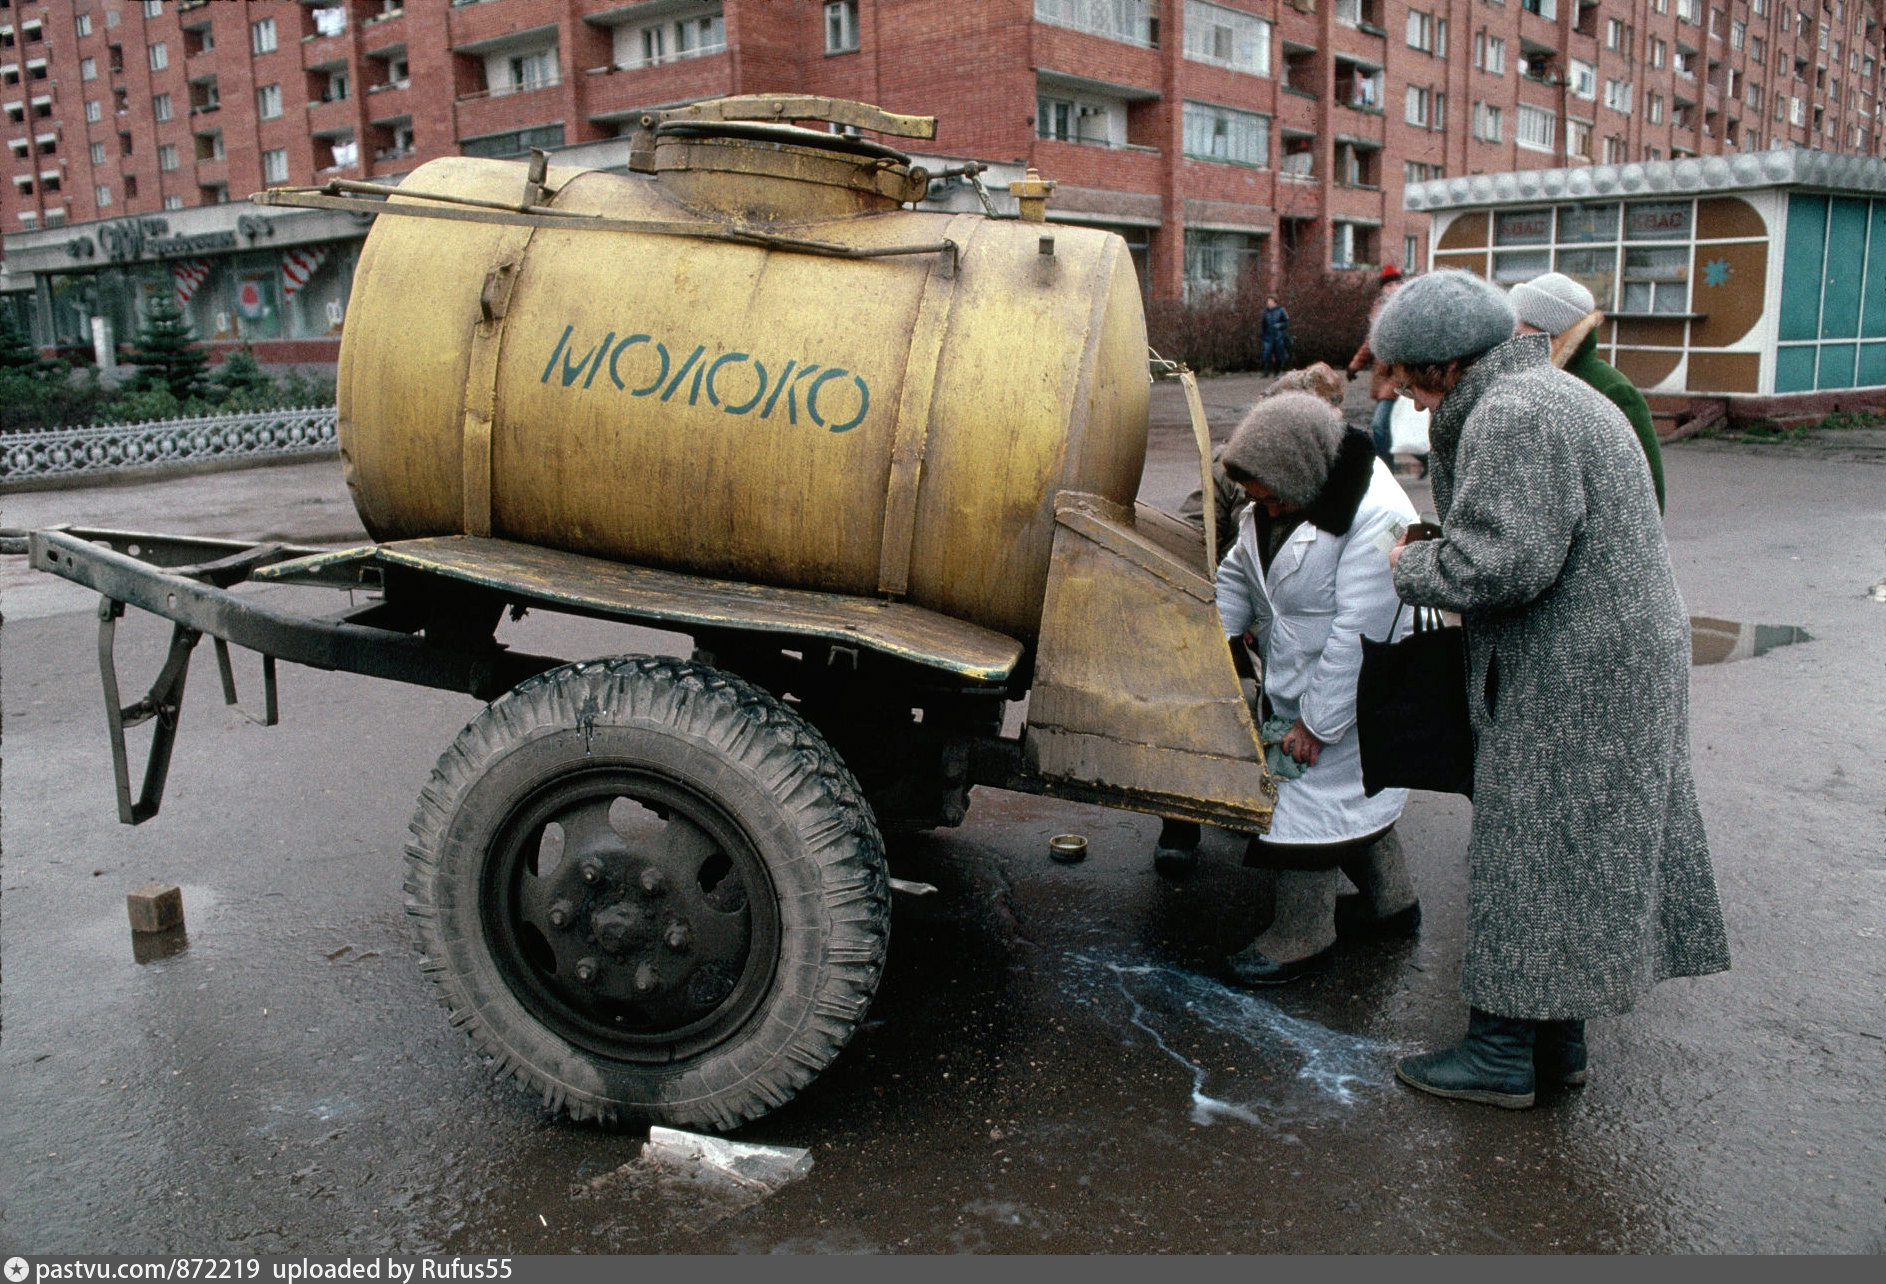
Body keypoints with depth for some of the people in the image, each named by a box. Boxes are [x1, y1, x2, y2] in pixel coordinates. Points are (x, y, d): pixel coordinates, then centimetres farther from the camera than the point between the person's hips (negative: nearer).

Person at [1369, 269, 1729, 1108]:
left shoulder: (1511, 417, -18)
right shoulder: (1552, 395, 17)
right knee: (1575, 851, 15)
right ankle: (1557, 1043, 26)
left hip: (1570, 682, -11)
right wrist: (1447, 439, 10)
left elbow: (1499, 563, -26)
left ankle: (1502, 1052, 11)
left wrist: (1410, 568, -10)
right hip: (1623, 658, 11)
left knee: (1527, 855, -1)